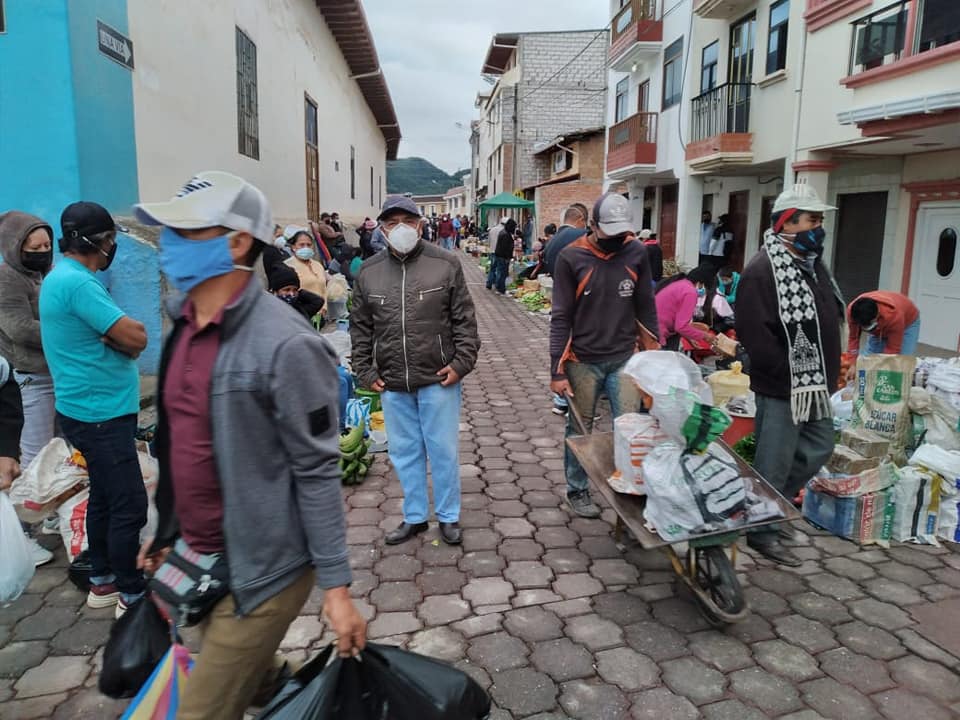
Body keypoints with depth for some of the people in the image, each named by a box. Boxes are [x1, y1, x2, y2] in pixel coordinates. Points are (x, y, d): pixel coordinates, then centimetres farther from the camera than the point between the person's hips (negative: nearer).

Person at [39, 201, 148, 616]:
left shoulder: (63, 277, 13)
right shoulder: (76, 282, -20)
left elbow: (125, 340, 10)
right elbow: (136, 338, -22)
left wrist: (119, 334, -10)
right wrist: (128, 331, -3)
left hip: (95, 409, 10)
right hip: (100, 413, -10)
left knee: (104, 498, 18)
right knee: (129, 505, -4)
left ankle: (103, 582, 29)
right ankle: (132, 596, 7)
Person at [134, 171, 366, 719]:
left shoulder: (283, 345, -22)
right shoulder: (186, 328, 3)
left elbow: (318, 472, -19)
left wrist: (336, 587, -17)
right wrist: (168, 532, 19)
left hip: (261, 571, -8)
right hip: (197, 559, 8)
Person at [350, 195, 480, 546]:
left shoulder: (446, 264, -3)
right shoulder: (368, 272, 4)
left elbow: (464, 319, -1)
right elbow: (360, 328, 10)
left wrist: (462, 362, -9)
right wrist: (365, 372, 5)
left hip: (438, 378, -3)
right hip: (392, 383, 3)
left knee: (444, 450, 7)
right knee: (404, 452, 14)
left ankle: (448, 516, 26)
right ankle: (414, 516, 31)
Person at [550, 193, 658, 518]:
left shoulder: (636, 253, 1)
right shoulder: (571, 257, -7)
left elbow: (646, 309, 7)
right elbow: (560, 318, -6)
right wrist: (558, 370, -8)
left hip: (625, 359, 2)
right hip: (583, 362, -2)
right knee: (579, 429, 9)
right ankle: (577, 490, 27)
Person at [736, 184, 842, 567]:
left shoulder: (813, 265, 12)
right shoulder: (762, 270, -18)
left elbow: (829, 320, 20)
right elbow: (752, 332, -24)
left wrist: (827, 373, 11)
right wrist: (789, 372, -19)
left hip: (814, 385, 10)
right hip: (782, 388, -10)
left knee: (818, 448, 21)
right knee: (774, 463, 2)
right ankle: (761, 530, 19)